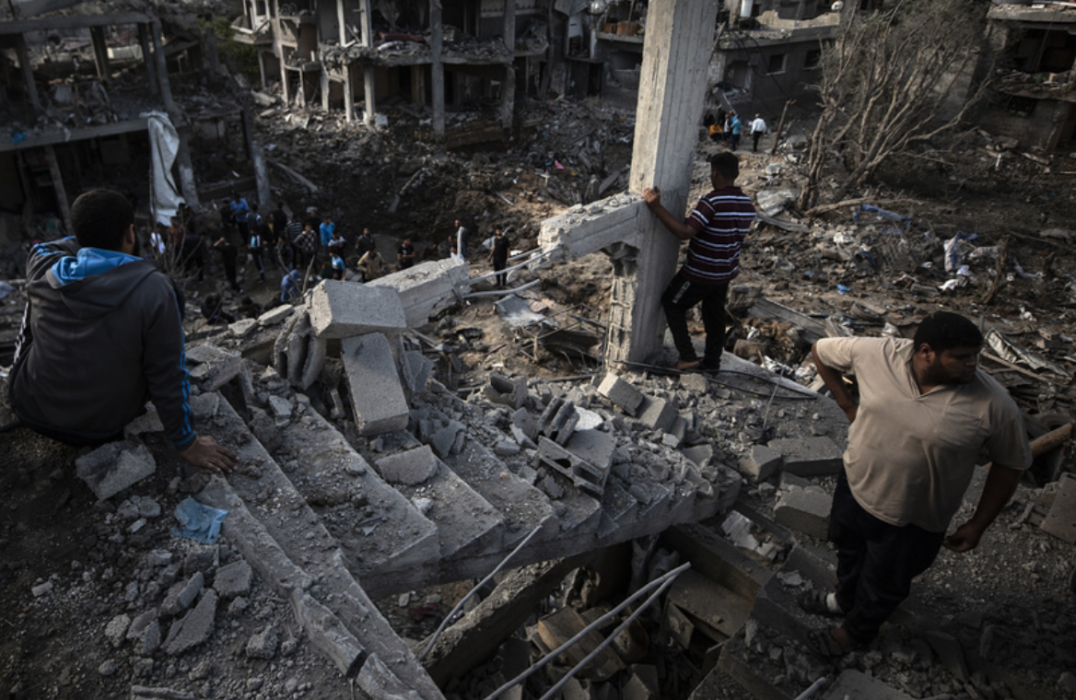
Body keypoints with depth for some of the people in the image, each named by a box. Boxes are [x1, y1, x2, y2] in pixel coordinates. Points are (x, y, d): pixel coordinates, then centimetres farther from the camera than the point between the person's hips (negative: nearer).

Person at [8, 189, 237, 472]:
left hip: (30, 410, 3)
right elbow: (169, 375, -20)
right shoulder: (154, 290, -25)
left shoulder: (41, 269, -13)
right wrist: (187, 443, -10)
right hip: (101, 428, -3)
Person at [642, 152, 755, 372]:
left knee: (671, 303, 12)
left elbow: (685, 232, -32)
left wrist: (656, 206, -33)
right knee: (715, 314, 21)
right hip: (727, 272, 7)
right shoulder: (747, 204, 1)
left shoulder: (712, 202, -25)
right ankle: (712, 361, 33)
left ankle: (687, 356, 10)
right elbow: (737, 236, 10)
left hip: (701, 273, -7)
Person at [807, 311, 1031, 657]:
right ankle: (844, 598, 63)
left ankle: (856, 629, 53)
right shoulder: (877, 353, -23)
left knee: (884, 585, 22)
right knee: (848, 549, 31)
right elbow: (821, 350, -5)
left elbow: (1011, 464, -10)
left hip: (913, 521, -2)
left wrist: (978, 524, -6)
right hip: (854, 486, 3)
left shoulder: (994, 405, -26)